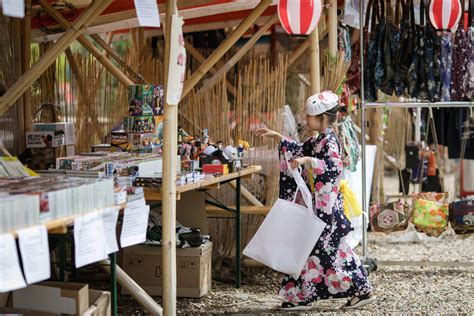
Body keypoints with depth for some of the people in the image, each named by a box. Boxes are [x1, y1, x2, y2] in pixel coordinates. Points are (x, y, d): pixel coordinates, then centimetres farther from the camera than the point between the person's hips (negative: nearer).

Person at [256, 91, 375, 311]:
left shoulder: (330, 141, -15)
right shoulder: (317, 140, 12)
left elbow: (335, 165, -32)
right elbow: (300, 151, 29)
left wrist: (308, 161, -38)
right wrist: (277, 137, 25)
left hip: (325, 208, -9)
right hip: (317, 205, 9)